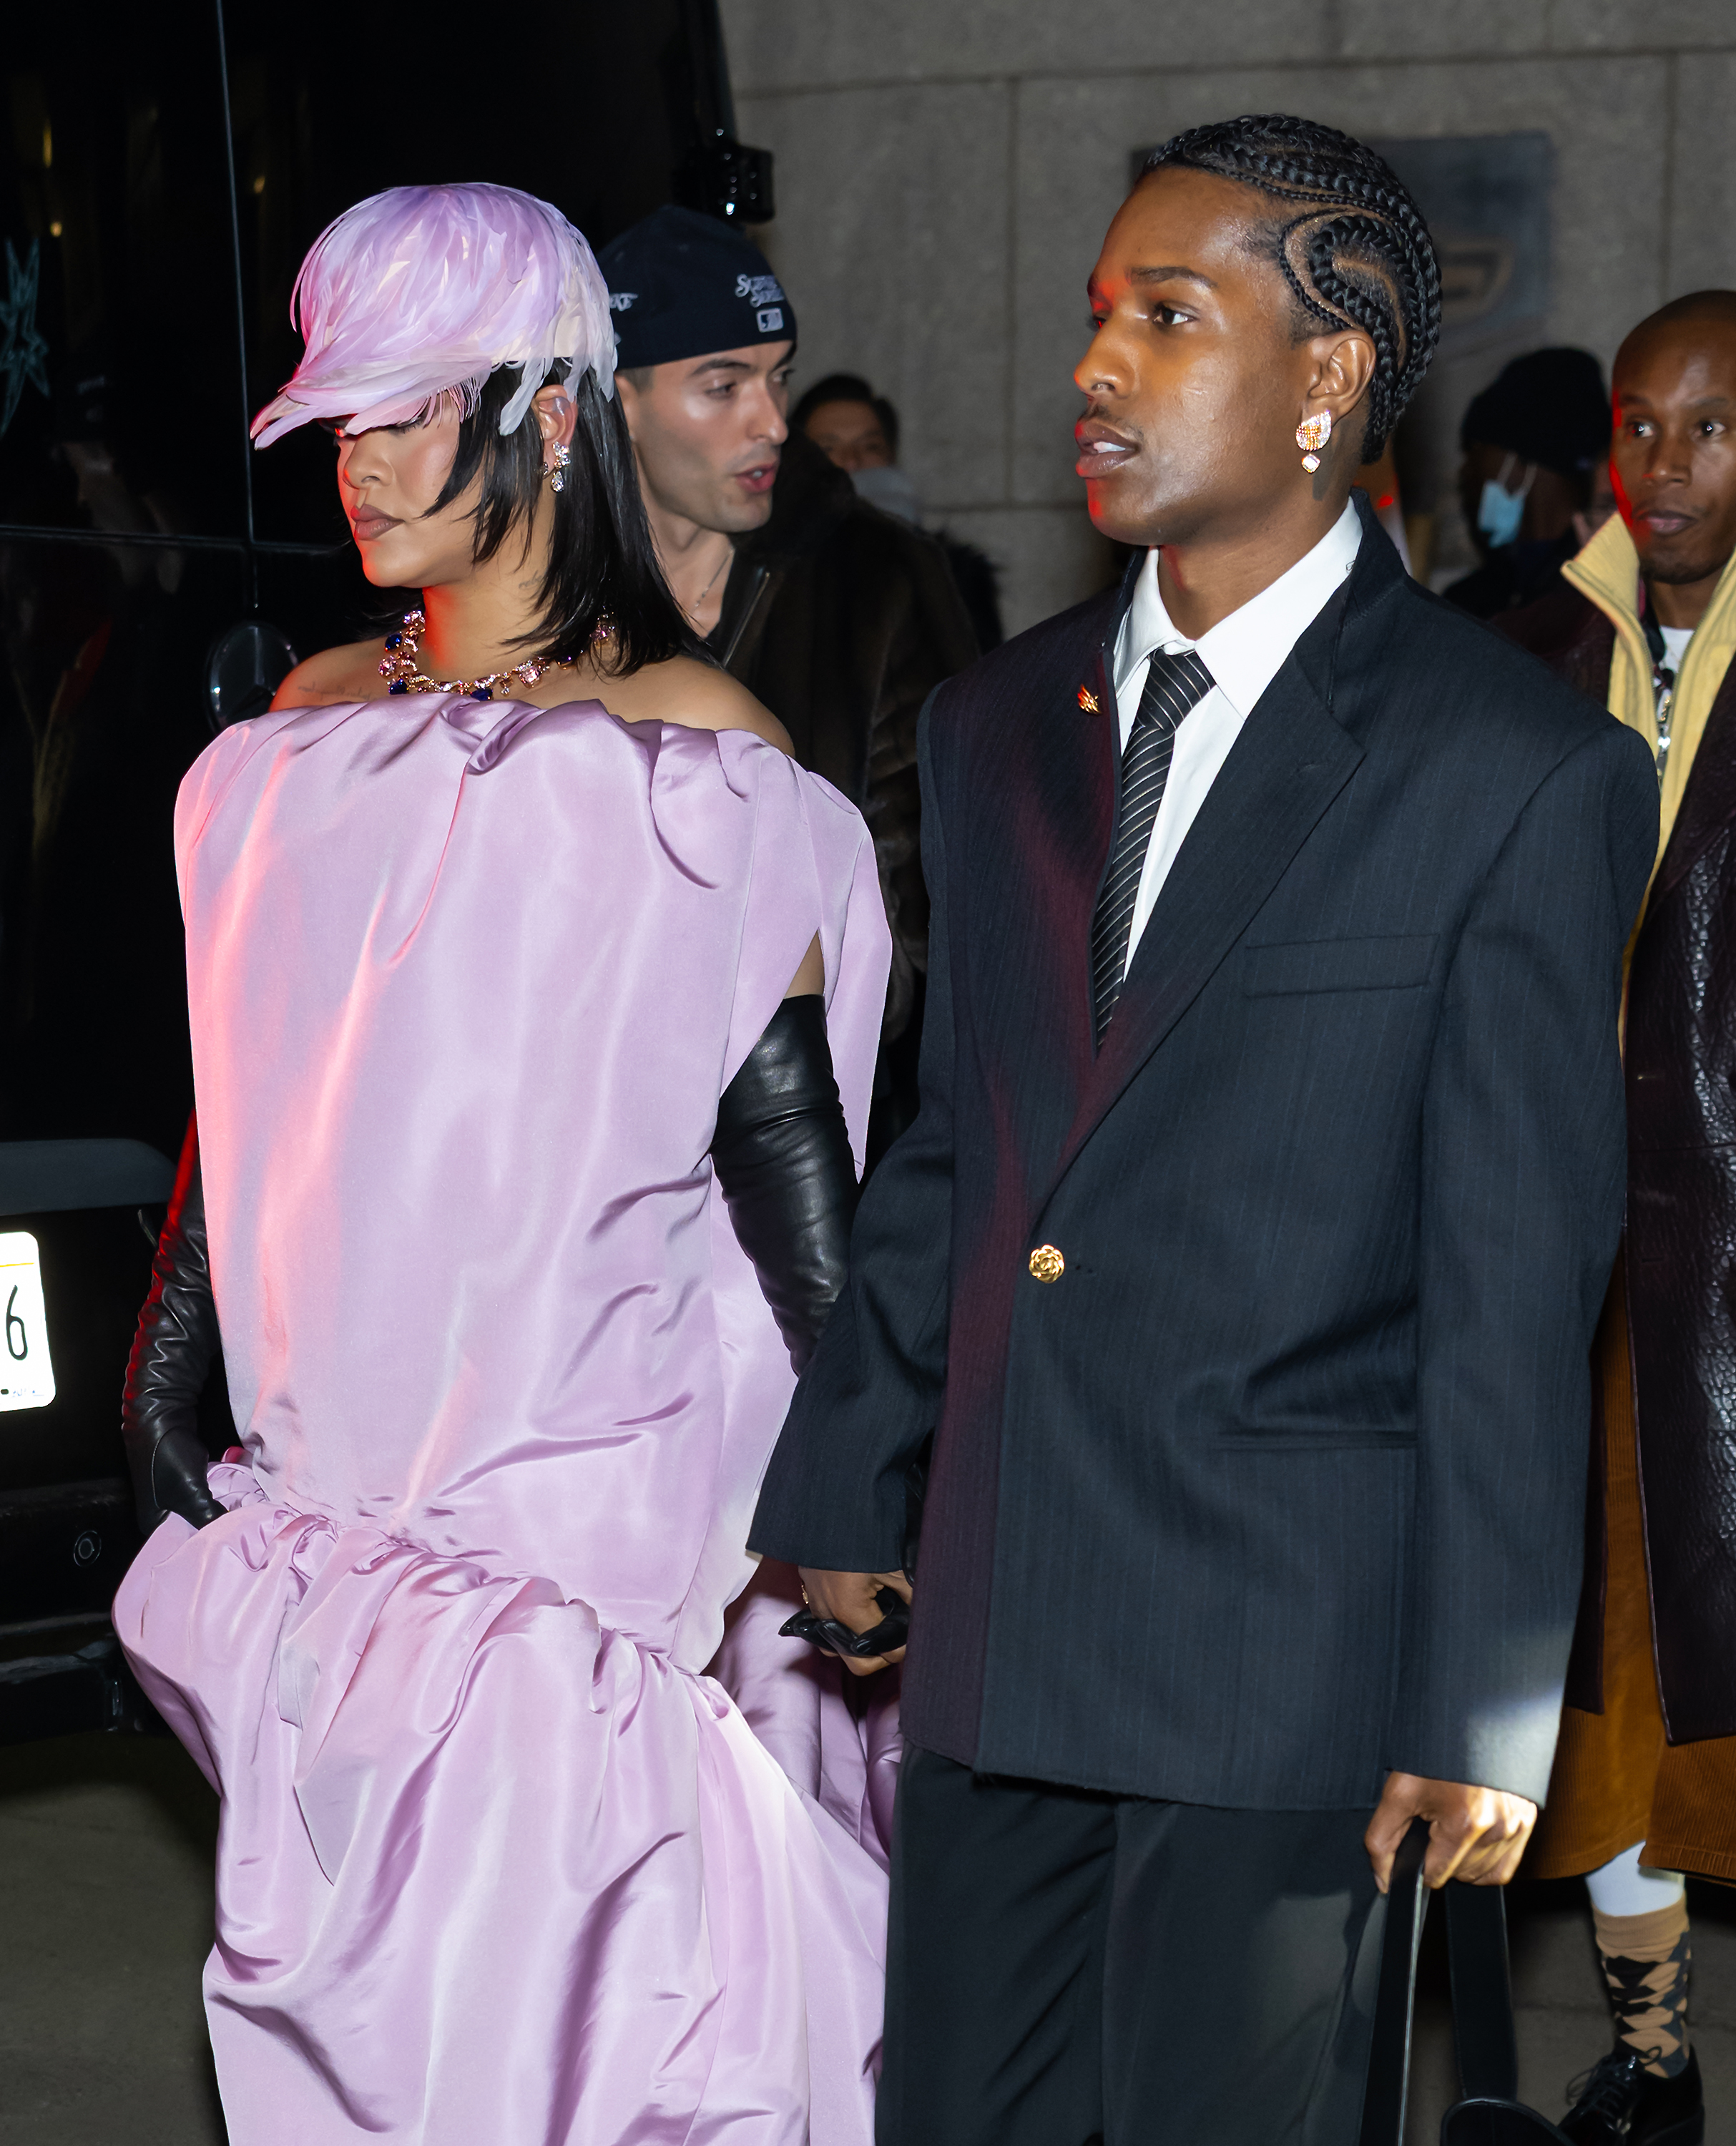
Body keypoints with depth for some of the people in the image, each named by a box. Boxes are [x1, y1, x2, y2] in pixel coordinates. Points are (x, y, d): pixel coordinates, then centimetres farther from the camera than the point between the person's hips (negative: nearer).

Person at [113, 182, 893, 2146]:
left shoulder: (689, 750, -5)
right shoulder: (312, 728, 10)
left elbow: (785, 1137, -6)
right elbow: (250, 1089, 16)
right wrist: (169, 1359, 11)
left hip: (604, 1462, -5)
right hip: (336, 1471, 5)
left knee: (597, 1978, -3)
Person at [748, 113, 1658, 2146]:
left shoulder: (1520, 775, -8)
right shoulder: (999, 721, 10)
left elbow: (1518, 1287, -9)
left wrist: (1485, 1707, -9)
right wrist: (838, 1489, 13)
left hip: (1283, 1654, -5)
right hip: (989, 1625, 5)